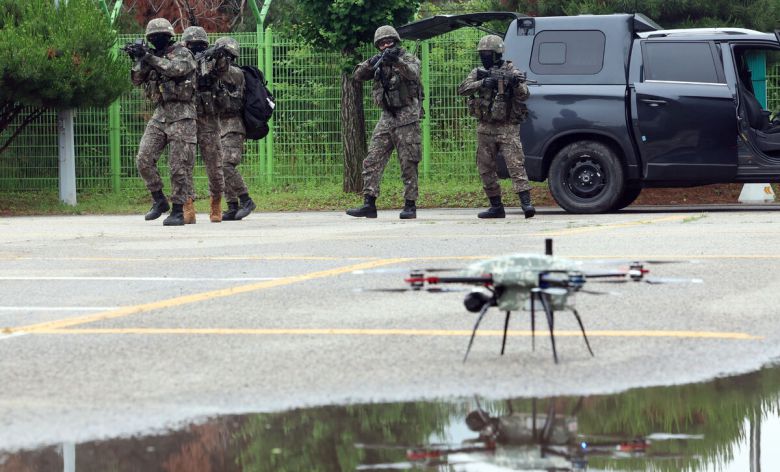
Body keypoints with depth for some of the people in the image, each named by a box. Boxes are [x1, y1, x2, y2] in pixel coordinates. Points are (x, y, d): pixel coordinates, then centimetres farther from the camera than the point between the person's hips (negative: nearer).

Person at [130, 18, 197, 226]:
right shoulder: (154, 57, 16)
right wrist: (140, 60, -6)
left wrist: (150, 58, -23)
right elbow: (137, 80, 11)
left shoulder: (182, 53, -3)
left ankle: (178, 211, -1)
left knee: (179, 166, -6)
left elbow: (175, 69, -23)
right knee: (144, 160, -5)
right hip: (160, 114, 6)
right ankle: (159, 201, 8)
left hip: (181, 115, -6)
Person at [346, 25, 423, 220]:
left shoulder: (409, 59, 0)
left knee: (408, 164, -4)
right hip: (387, 117, 5)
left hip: (407, 117, -5)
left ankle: (410, 206, 1)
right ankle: (369, 205, -5)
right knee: (372, 161, -4)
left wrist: (396, 60, -38)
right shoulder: (379, 63, 13)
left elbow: (413, 73, -22)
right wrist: (370, 64, -18)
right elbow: (359, 75, 2)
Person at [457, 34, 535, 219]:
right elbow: (462, 89, -5)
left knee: (515, 163, -15)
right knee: (486, 168, 6)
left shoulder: (511, 71, 0)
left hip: (508, 128, -5)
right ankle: (496, 206, 13)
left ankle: (526, 203, -22)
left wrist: (516, 84, -31)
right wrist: (482, 83, -21)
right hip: (485, 128, 5)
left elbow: (524, 95, -9)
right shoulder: (478, 73, 10)